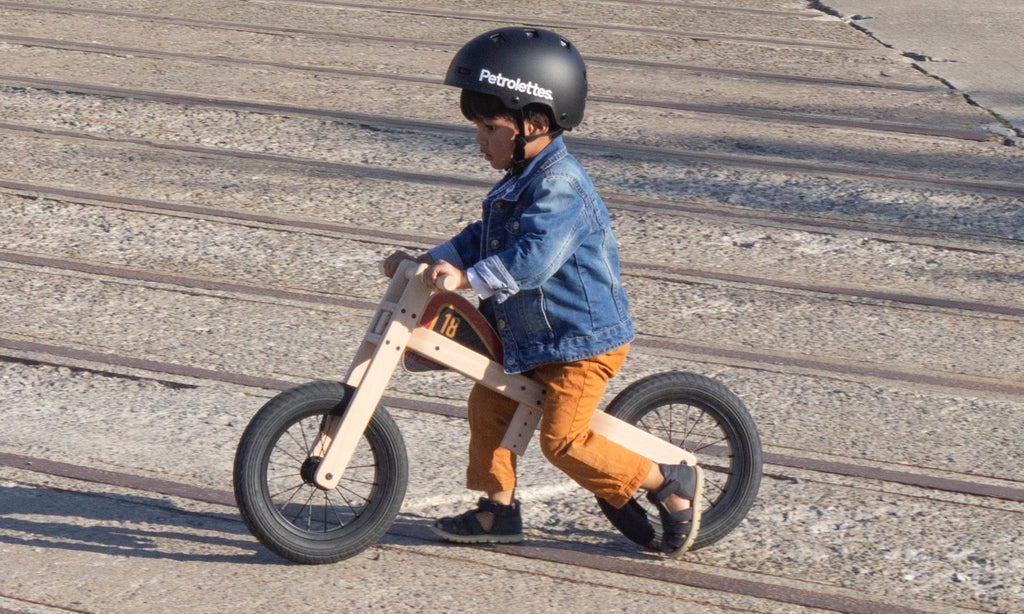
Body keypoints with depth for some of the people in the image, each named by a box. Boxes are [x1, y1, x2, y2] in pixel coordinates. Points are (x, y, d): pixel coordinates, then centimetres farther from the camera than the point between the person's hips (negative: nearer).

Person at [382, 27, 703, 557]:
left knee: (562, 440, -9)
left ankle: (669, 483, 3)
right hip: (529, 335, 10)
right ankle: (498, 508, 22)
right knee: (489, 404, 11)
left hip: (583, 339, -10)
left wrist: (466, 276, -41)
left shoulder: (559, 185, -24)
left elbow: (533, 256, -36)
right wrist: (427, 261, 9)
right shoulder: (519, 181, 9)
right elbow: (483, 238, 19)